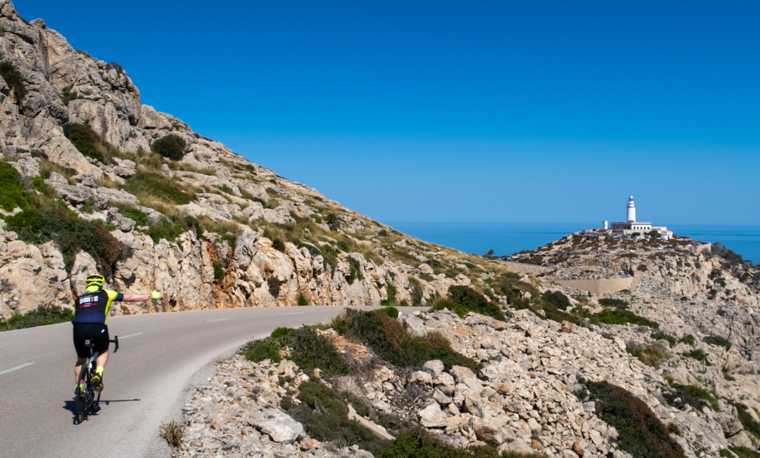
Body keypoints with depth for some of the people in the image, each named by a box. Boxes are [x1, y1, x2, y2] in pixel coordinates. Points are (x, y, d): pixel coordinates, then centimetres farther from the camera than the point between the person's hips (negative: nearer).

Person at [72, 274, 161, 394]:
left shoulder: (78, 299, 30)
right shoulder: (105, 294, 22)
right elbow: (130, 298, 25)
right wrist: (151, 295, 34)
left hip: (79, 327, 2)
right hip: (98, 327, -2)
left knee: (81, 360, 24)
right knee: (103, 352, 26)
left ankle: (78, 389, 17)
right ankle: (98, 374, 2)